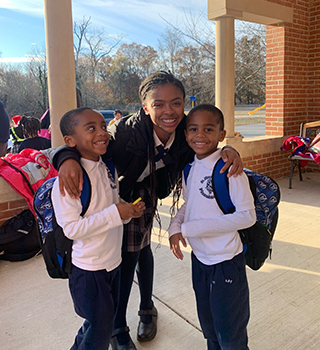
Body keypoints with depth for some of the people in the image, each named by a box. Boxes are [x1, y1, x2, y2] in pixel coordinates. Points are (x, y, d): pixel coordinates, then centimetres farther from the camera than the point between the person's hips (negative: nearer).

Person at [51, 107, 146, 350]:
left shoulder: (108, 169, 1)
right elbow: (71, 228, -26)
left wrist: (129, 211, -6)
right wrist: (114, 213, -27)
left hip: (113, 262, 7)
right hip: (89, 268, -7)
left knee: (102, 322, 25)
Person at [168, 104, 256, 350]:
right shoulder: (189, 167, 0)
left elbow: (247, 216, -24)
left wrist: (190, 228, -23)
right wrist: (175, 227, -7)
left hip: (226, 262, -6)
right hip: (199, 258, 7)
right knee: (208, 327, 26)